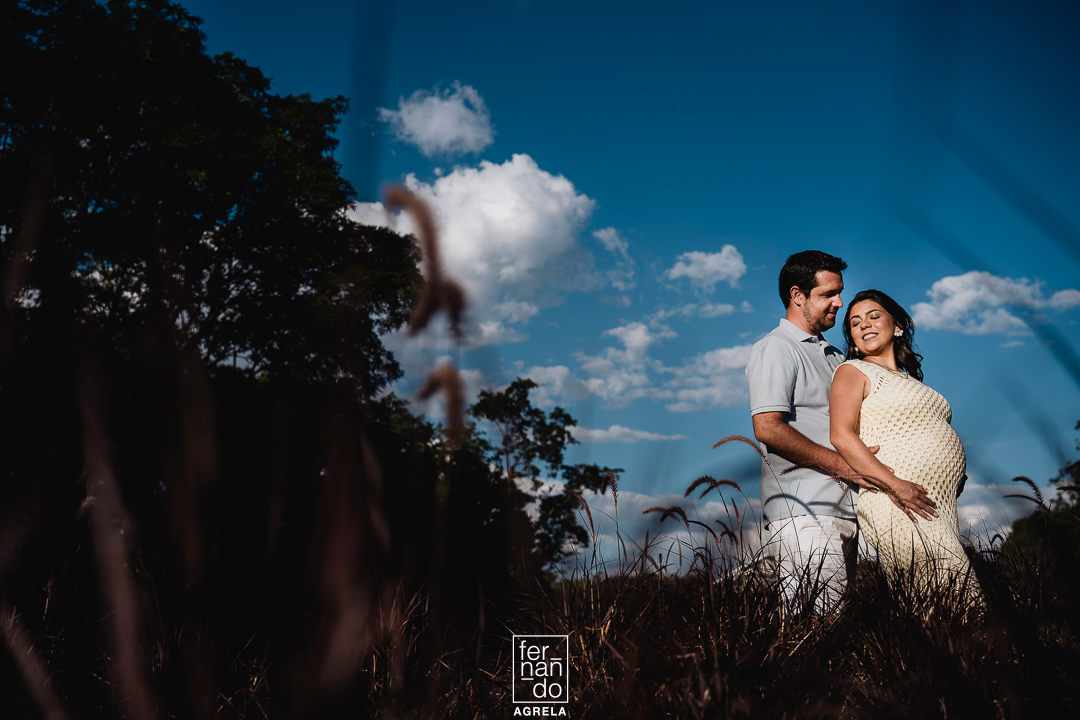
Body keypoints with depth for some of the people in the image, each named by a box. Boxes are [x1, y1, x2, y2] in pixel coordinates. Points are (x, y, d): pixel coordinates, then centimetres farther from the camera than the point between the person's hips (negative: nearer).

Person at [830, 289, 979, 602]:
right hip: (898, 505, -7)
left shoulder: (911, 381, 26)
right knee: (960, 587, -17)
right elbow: (841, 435, -11)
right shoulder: (853, 371, 3)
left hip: (940, 505, 7)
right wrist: (895, 485, -19)